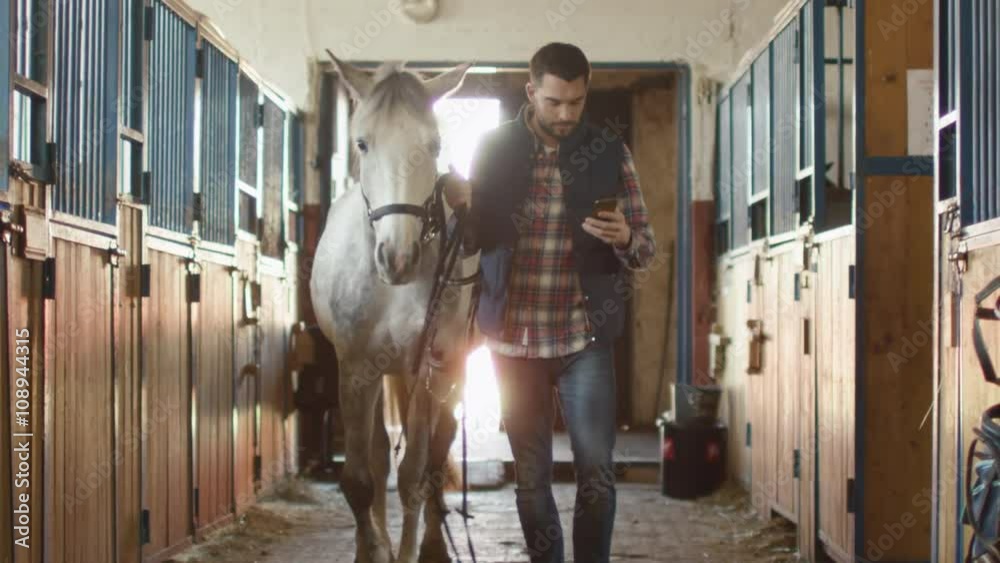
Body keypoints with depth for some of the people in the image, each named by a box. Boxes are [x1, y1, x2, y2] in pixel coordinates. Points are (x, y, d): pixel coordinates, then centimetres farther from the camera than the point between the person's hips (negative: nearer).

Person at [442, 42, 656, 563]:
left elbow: (646, 247, 2)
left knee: (596, 473, -3)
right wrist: (457, 209, -16)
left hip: (585, 338, -1)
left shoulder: (610, 151, -1)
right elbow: (471, 241, 6)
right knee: (531, 476, 10)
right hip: (513, 339, 1)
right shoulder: (493, 149, 1)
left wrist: (625, 238, -21)